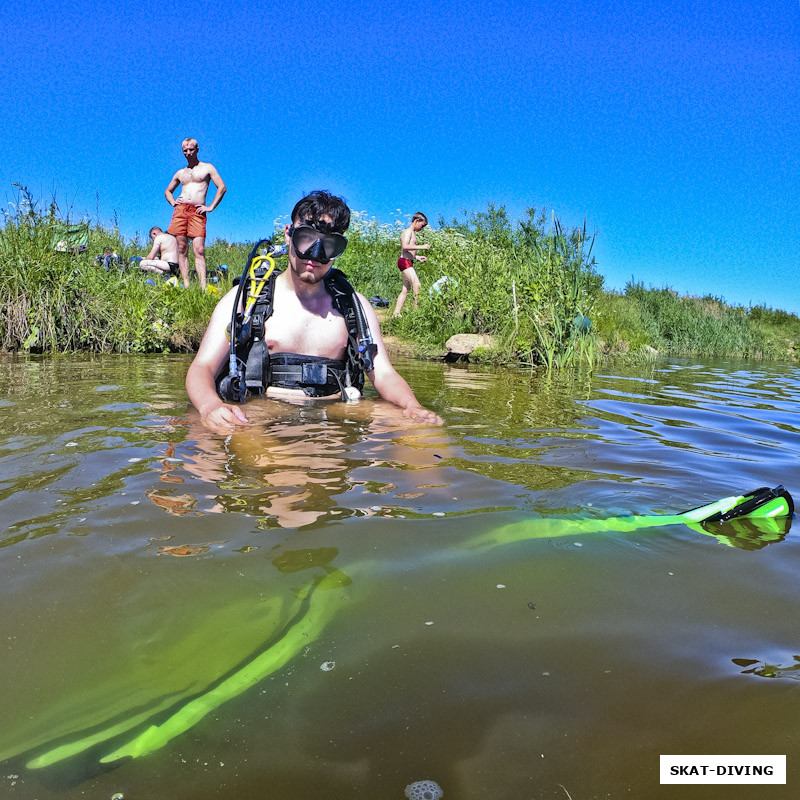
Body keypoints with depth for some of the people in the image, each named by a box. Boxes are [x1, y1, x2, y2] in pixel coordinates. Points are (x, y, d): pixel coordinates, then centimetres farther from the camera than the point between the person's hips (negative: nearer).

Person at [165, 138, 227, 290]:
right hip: (180, 210, 4)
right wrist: (173, 202, 12)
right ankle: (186, 285, -4)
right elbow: (167, 191, 34)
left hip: (197, 213, -4)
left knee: (199, 250, -14)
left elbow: (222, 188, 2)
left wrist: (211, 207, -5)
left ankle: (203, 288, -22)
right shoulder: (180, 173, 23)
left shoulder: (208, 168, 11)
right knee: (182, 249, -3)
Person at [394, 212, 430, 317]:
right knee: (417, 285, -19)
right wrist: (421, 247, -21)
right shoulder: (408, 231, -7)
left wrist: (417, 257, 20)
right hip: (404, 261, -10)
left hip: (408, 263, 10)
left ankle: (396, 313, 7)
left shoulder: (412, 233, 24)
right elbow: (405, 246, -23)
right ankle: (417, 308, -20)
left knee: (405, 289, 8)